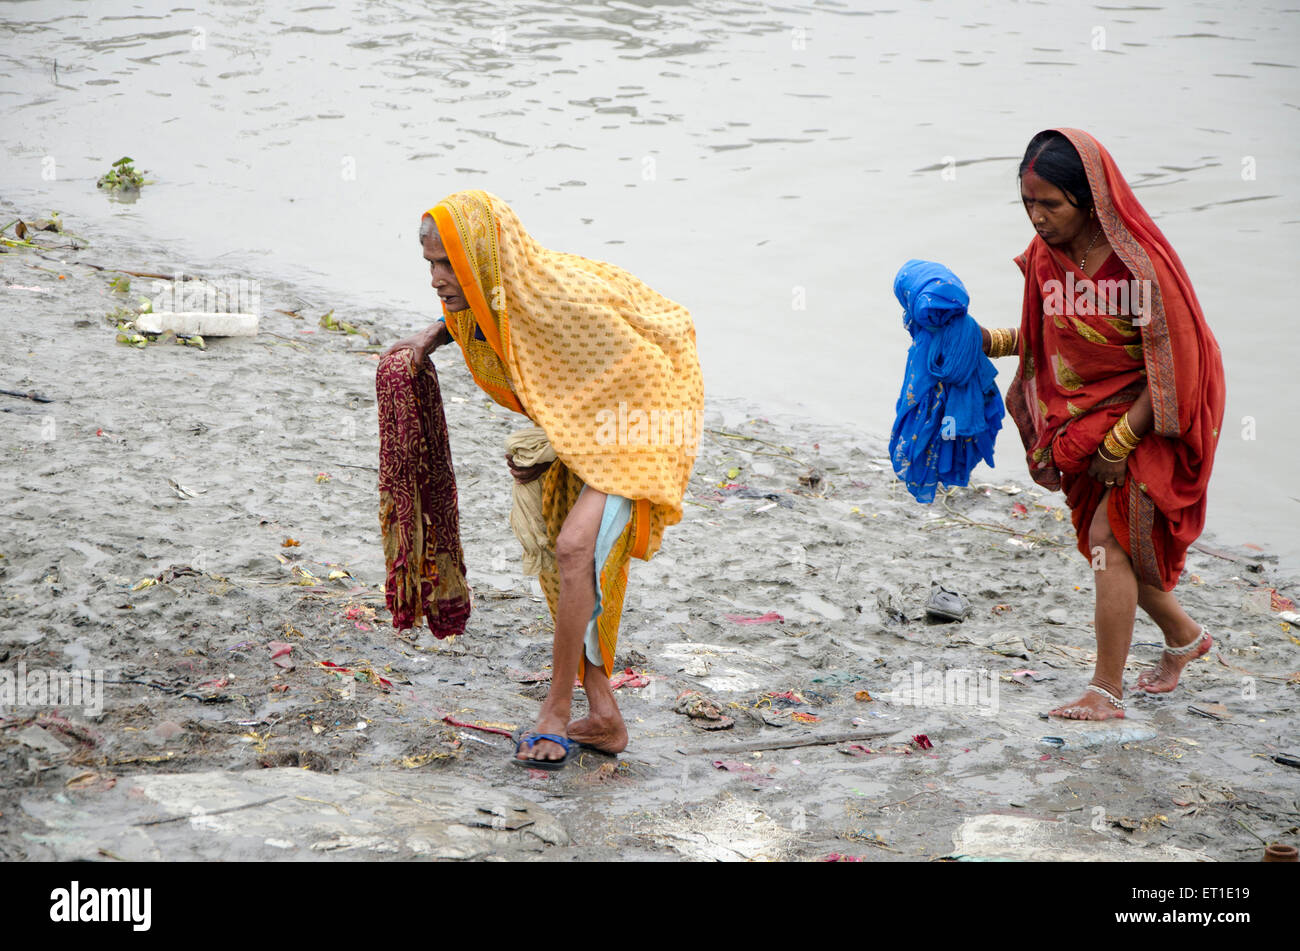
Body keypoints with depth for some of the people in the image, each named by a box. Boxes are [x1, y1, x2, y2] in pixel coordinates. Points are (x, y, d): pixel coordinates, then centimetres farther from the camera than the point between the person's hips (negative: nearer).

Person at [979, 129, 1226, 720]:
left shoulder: (1142, 264, -25)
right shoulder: (1045, 256, -4)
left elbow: (1171, 367, -20)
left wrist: (1119, 443, -20)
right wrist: (989, 342, -6)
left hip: (1148, 420, -7)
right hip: (1085, 418, 7)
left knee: (1110, 538, -14)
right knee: (1107, 545, 14)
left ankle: (1107, 693, -7)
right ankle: (1184, 637, 39)